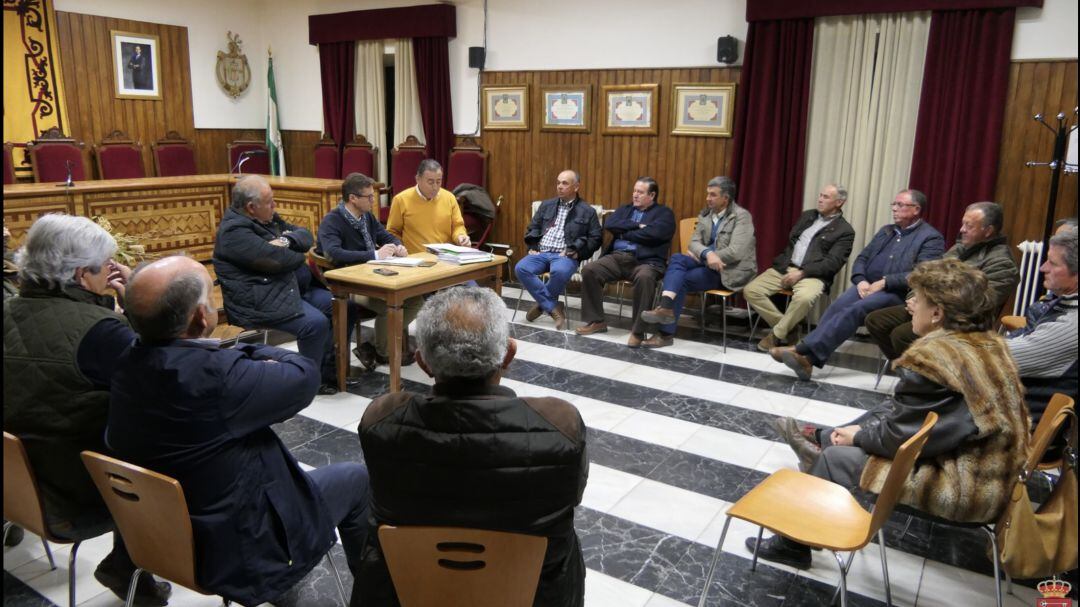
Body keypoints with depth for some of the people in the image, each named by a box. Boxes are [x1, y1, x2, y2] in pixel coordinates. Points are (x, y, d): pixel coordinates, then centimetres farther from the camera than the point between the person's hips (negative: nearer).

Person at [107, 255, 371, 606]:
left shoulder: (128, 366, -11)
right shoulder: (212, 375, -35)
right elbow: (306, 375, -21)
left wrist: (246, 354, -8)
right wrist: (260, 354, -4)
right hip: (241, 551, -7)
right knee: (356, 479, 11)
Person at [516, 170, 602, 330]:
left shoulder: (587, 211, 7)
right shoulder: (546, 205, 20)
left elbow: (595, 238, 2)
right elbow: (532, 228, 22)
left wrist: (575, 251, -11)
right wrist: (533, 247, 4)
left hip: (564, 255, -4)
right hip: (541, 253, 4)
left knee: (560, 272, -39)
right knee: (521, 268, -26)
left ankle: (542, 304, -11)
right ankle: (553, 308, -19)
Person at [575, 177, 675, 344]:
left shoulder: (664, 213, 9)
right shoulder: (624, 209, 24)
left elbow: (653, 234, -12)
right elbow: (609, 225, 4)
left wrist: (624, 233, -1)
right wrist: (636, 226, -5)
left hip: (646, 261, -5)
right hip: (617, 257, 5)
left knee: (645, 278, -39)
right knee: (588, 270, -19)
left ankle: (638, 331, -28)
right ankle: (596, 321, -6)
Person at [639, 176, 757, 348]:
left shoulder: (742, 216, -9)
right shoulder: (705, 215, 12)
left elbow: (736, 252, -20)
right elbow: (694, 242, 1)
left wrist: (702, 256, -13)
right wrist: (707, 254, -23)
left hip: (729, 271, -6)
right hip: (707, 264, 6)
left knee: (682, 279, -22)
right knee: (677, 259, -22)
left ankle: (666, 332, -20)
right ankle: (666, 307, -39)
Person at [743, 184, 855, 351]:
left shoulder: (845, 231, 1)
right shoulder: (807, 216, 19)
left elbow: (833, 263, -9)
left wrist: (802, 273, -18)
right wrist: (782, 264, 3)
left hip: (812, 274, -5)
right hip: (785, 268, 6)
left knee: (804, 298, -39)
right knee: (751, 290, -15)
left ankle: (776, 334, -15)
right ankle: (787, 326, -3)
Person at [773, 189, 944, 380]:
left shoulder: (932, 238, 1)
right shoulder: (886, 231, 23)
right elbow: (862, 258, 18)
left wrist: (884, 282, -18)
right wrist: (860, 280, -3)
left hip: (895, 293, -6)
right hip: (866, 286, 6)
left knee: (854, 310, -31)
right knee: (837, 306, -25)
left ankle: (804, 350, -41)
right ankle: (808, 357, -39)